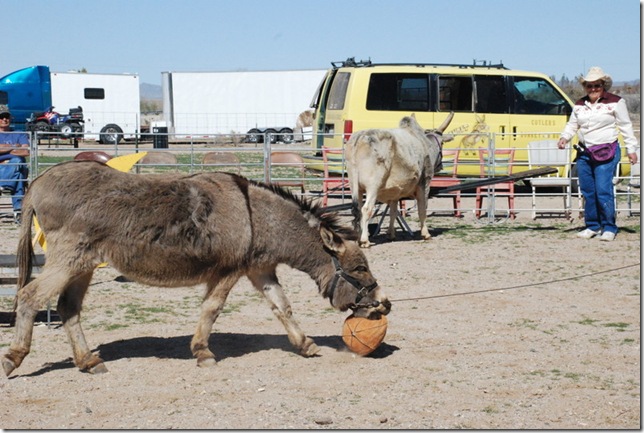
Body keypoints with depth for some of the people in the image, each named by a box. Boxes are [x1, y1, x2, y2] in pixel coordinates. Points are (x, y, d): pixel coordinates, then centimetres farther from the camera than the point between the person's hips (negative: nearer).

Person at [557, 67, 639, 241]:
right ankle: (592, 226, 18)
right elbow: (572, 125, 15)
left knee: (603, 190, -13)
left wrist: (631, 149, -3)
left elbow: (625, 127, 0)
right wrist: (564, 137, -5)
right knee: (587, 192, 7)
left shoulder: (615, 102, -1)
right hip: (584, 153, 5)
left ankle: (609, 228, -2)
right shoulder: (579, 105, 13)